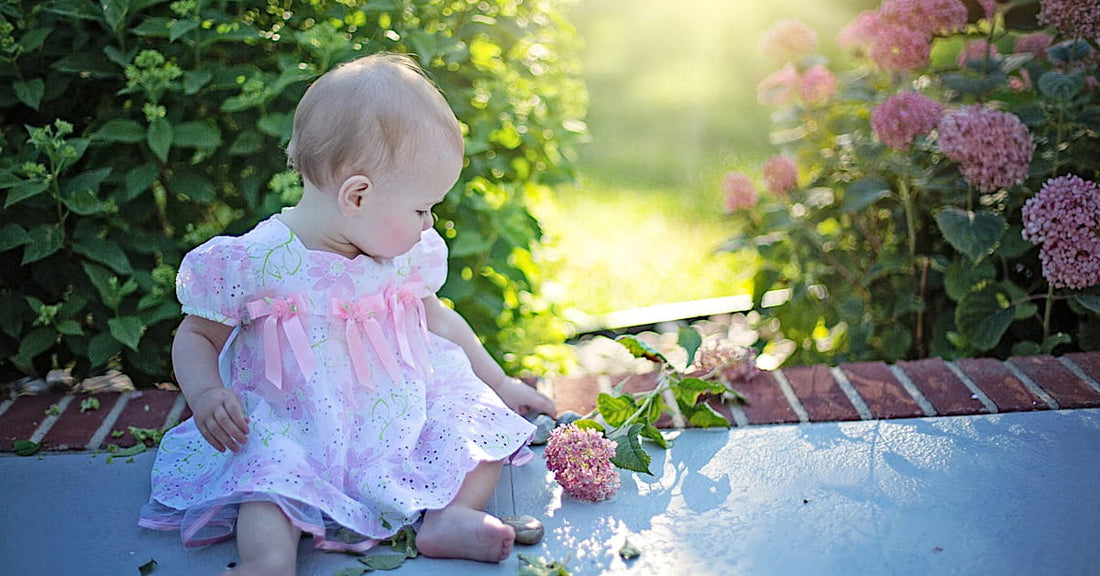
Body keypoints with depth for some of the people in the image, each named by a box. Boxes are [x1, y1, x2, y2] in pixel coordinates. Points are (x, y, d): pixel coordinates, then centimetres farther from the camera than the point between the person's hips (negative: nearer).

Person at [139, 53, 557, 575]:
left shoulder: (408, 256, 2)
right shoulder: (252, 261, -12)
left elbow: (437, 320, 19)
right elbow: (196, 337, 0)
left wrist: (498, 383, 23)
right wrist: (206, 394, -20)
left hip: (405, 416, 5)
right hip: (297, 432, -4)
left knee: (486, 422, -10)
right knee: (271, 466, -32)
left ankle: (447, 518, -21)